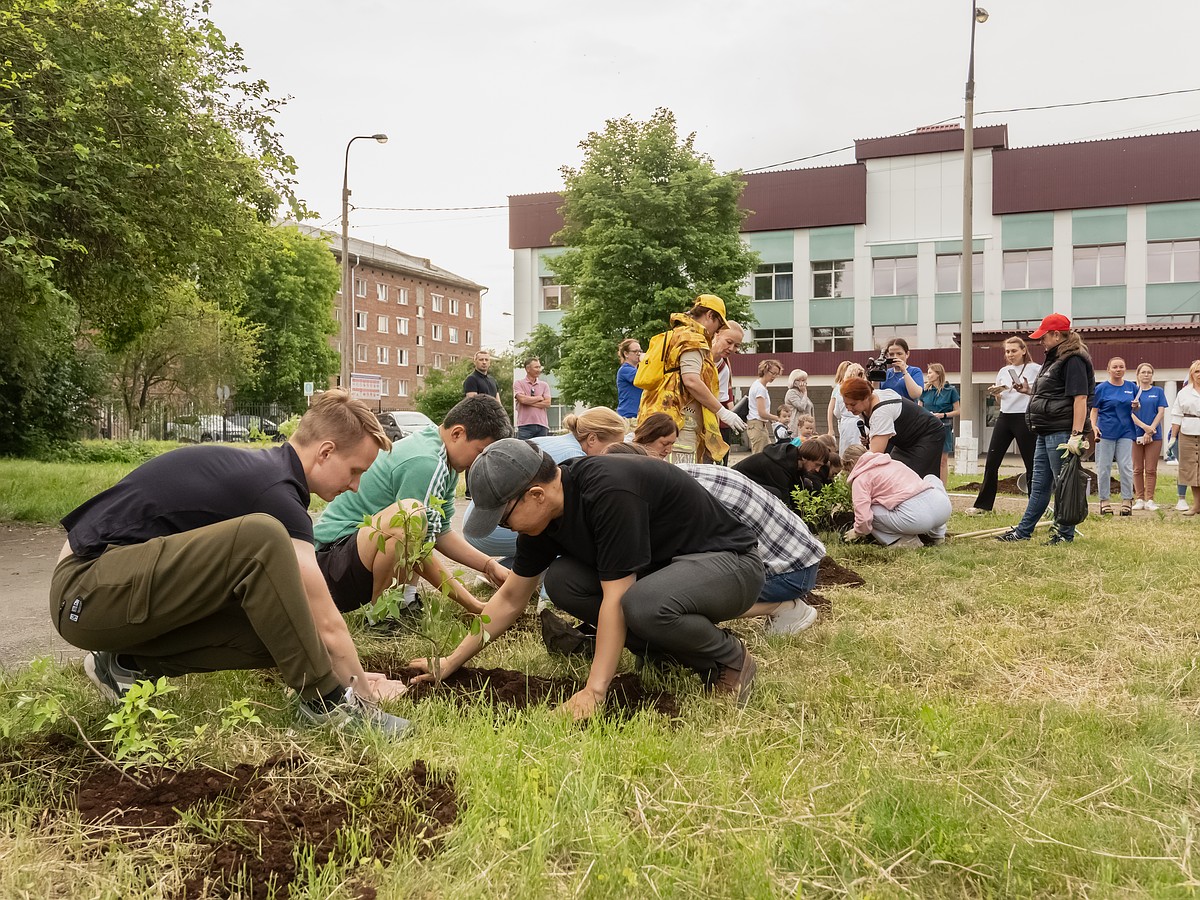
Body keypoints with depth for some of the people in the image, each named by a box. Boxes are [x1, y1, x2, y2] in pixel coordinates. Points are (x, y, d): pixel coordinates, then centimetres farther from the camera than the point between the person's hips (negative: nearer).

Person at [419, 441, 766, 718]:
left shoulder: (607, 492, -31)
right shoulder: (544, 513, -4)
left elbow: (615, 599, -30)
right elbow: (510, 599, 6)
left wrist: (593, 692, -28)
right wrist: (450, 663, 6)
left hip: (730, 562, -8)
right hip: (664, 565, 8)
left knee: (642, 605, -37)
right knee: (562, 580, -8)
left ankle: (730, 660, -7)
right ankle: (669, 651, 3)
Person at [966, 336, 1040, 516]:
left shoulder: (1035, 369, -3)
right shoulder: (1003, 371, 13)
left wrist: (1027, 391, -23)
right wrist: (995, 393, -1)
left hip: (1024, 419, -5)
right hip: (1004, 418, 5)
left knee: (1031, 465, 0)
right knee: (991, 462, 3)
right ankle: (983, 504, 9)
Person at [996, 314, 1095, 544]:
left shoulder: (1073, 360, -12)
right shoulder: (1054, 359, 19)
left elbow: (1080, 398, -20)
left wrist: (1076, 435, -24)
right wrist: (1028, 391, 17)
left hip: (1061, 433, -10)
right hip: (1045, 433, 10)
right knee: (1039, 486, 13)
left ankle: (1065, 534, 7)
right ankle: (1023, 531, 18)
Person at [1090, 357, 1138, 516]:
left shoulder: (1132, 387, 10)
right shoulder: (1101, 388, 1)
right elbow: (1094, 410, 1)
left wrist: (1136, 406, -4)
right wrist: (1094, 426, -14)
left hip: (1125, 432, 2)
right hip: (1106, 431, -2)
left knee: (1126, 467, -2)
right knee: (1104, 468, 1)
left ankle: (1127, 500, 6)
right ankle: (1104, 501, 9)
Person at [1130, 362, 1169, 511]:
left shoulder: (1158, 391, 7)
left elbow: (1161, 412, 1)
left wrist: (1150, 431, -10)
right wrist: (1144, 426, -16)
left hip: (1154, 435, 0)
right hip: (1136, 435, 0)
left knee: (1151, 470, 1)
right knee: (1138, 469, 3)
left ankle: (1149, 500, 4)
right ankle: (1139, 499, 9)